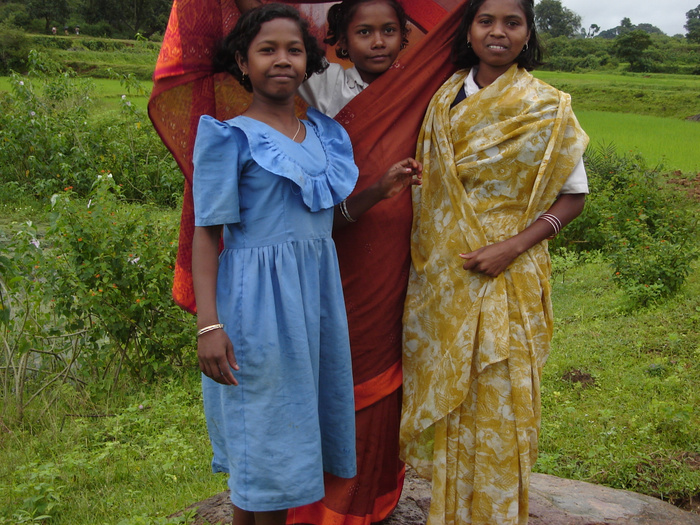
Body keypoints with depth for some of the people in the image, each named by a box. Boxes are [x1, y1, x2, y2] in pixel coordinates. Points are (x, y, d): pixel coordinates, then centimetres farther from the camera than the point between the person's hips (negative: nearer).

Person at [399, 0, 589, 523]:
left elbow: (574, 194, -5)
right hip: (442, 274, 4)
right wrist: (424, 254, 7)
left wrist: (513, 246, -17)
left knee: (498, 395, 2)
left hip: (507, 277, -4)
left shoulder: (546, 107, -6)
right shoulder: (444, 98, 6)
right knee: (447, 390, 12)